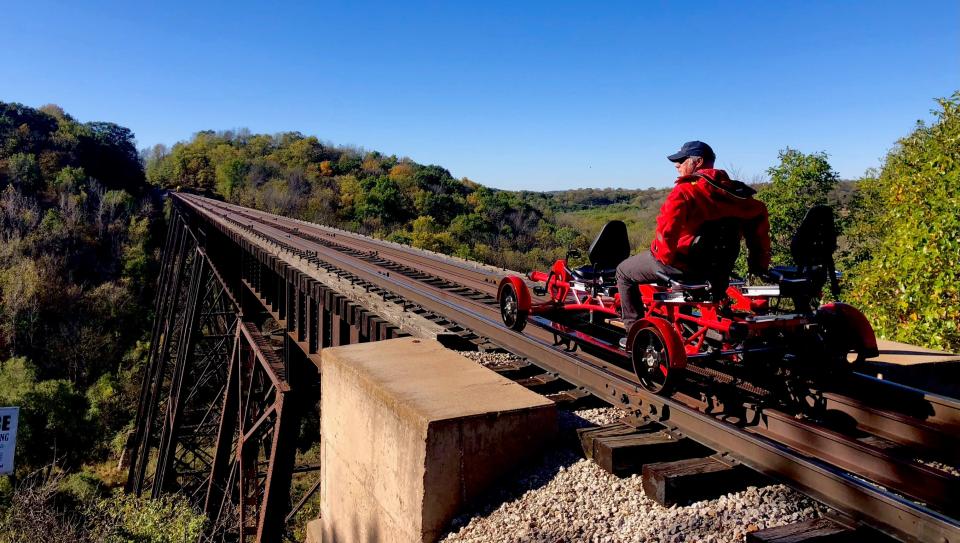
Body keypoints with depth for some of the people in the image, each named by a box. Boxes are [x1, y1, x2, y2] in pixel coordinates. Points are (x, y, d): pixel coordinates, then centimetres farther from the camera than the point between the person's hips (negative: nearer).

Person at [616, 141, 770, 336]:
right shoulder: (730, 189, 4)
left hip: (683, 263, -8)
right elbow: (759, 213, 7)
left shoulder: (686, 189, -19)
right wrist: (761, 260, 12)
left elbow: (667, 226, -34)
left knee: (623, 271, 13)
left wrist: (663, 254, -17)